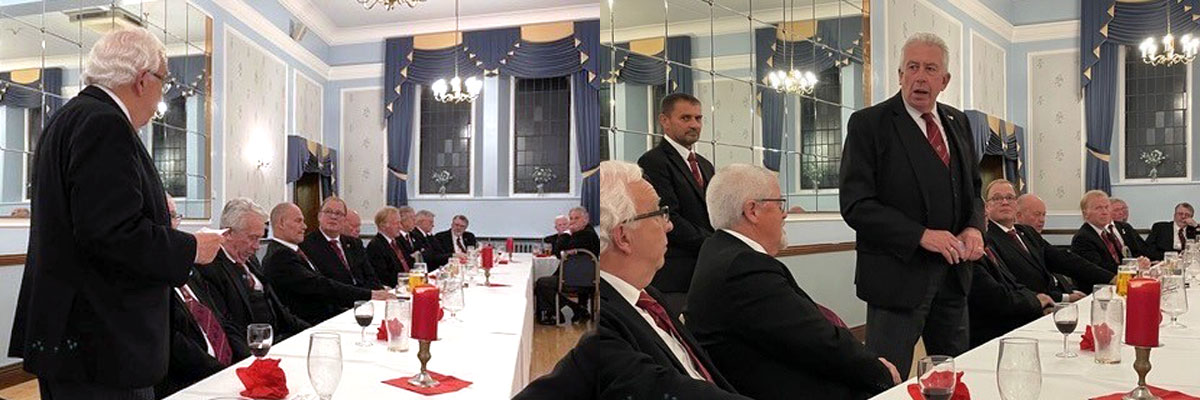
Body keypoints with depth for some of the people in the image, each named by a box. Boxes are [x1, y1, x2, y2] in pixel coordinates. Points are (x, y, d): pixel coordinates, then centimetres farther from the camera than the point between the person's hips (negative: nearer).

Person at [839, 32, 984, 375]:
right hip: (897, 274, -6)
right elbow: (856, 205, -14)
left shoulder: (958, 123, 12)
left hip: (953, 272, 7)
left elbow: (973, 189, 20)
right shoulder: (868, 124, -8)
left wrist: (974, 227, -2)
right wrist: (921, 235, -21)